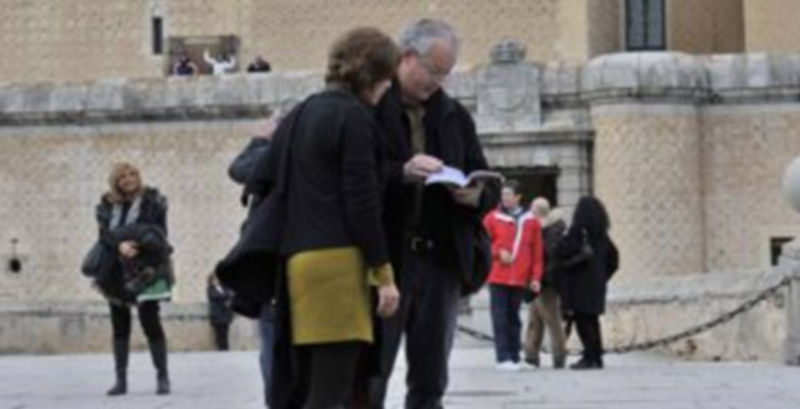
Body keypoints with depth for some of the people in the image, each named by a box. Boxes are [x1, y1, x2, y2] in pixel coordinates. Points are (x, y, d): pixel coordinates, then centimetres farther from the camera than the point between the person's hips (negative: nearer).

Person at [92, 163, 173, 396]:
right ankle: (121, 379, 11)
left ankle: (162, 377, -4)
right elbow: (104, 235, -5)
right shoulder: (107, 206, 7)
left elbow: (158, 235, -6)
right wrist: (120, 245, -25)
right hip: (116, 271, 4)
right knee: (120, 326, 6)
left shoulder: (152, 202, -1)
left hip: (146, 270, -4)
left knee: (150, 322, -10)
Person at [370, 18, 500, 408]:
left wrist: (476, 195, -5)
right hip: (384, 258, -5)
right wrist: (402, 172, -23)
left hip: (441, 260, 5)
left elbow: (490, 187, 18)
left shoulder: (454, 117, 16)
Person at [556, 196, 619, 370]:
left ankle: (590, 357, -9)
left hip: (579, 283, -7)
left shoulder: (578, 231, -13)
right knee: (592, 321, 14)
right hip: (596, 283, 7)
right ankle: (596, 357, 16)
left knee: (582, 321, -5)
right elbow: (613, 256, 16)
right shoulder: (601, 234, 9)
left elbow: (561, 251, -19)